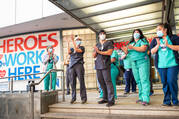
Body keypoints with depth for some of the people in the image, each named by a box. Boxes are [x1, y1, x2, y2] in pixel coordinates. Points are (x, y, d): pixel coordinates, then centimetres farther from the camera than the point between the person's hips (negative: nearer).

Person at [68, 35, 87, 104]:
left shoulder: (82, 48, 12)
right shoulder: (72, 48, 22)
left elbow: (77, 50, -8)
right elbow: (69, 52, 1)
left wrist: (72, 41, -7)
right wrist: (68, 43, -2)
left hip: (79, 65, -3)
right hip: (72, 66, 3)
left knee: (81, 82, -7)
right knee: (72, 83, 1)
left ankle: (83, 98, -2)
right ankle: (73, 98, 9)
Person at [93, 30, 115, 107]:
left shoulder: (109, 43, 7)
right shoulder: (97, 45, 23)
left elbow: (110, 52, -8)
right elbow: (94, 56, 20)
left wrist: (99, 52, -10)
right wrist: (95, 51, -1)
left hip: (105, 65, -5)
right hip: (98, 65, 6)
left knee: (108, 82, -10)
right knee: (101, 82, 5)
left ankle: (111, 100, -7)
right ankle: (105, 98, 15)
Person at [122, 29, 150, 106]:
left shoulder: (143, 40, 3)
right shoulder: (131, 43, 21)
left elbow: (143, 49, -15)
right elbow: (128, 53, 18)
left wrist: (133, 47, -22)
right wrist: (126, 50, -4)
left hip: (143, 62, -6)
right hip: (134, 64, 6)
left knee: (144, 80, -10)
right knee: (138, 81, 6)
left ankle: (146, 99, -12)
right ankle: (141, 98, 12)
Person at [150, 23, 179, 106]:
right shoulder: (155, 40, 14)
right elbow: (152, 52, 6)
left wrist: (168, 45, -12)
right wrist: (158, 45, -9)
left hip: (172, 64, -2)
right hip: (161, 65, 3)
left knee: (172, 81, -8)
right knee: (164, 83, 4)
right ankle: (167, 101, 12)